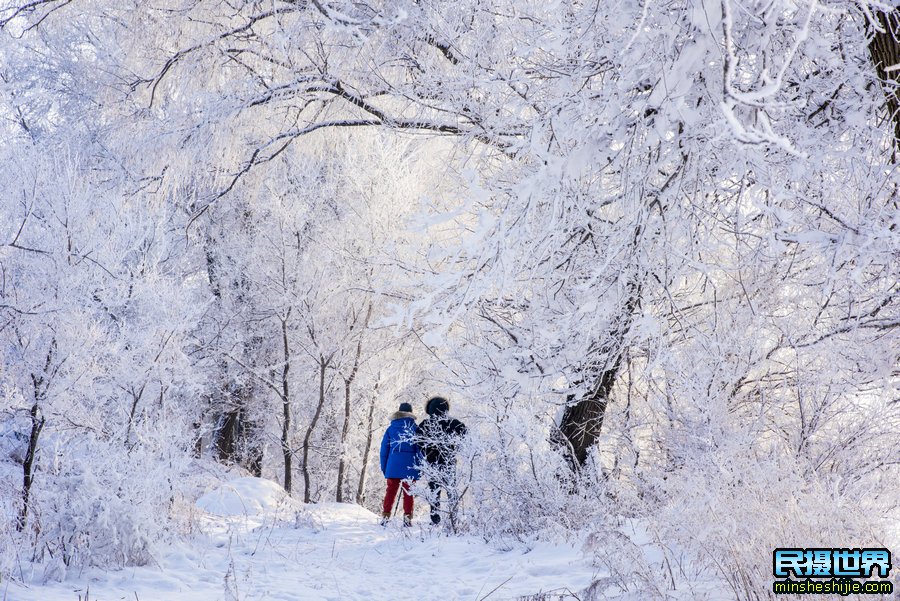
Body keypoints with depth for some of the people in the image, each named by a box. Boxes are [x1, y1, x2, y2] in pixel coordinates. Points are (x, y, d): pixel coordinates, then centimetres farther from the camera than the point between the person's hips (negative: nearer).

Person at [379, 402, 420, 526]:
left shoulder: (390, 428, 11)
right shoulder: (414, 428, 3)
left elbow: (384, 449, 10)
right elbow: (419, 448, 0)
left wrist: (384, 467, 14)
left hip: (393, 465, 2)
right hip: (409, 467, -2)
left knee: (390, 491, 6)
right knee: (408, 493, 3)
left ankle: (385, 517, 0)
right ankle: (407, 518, -2)